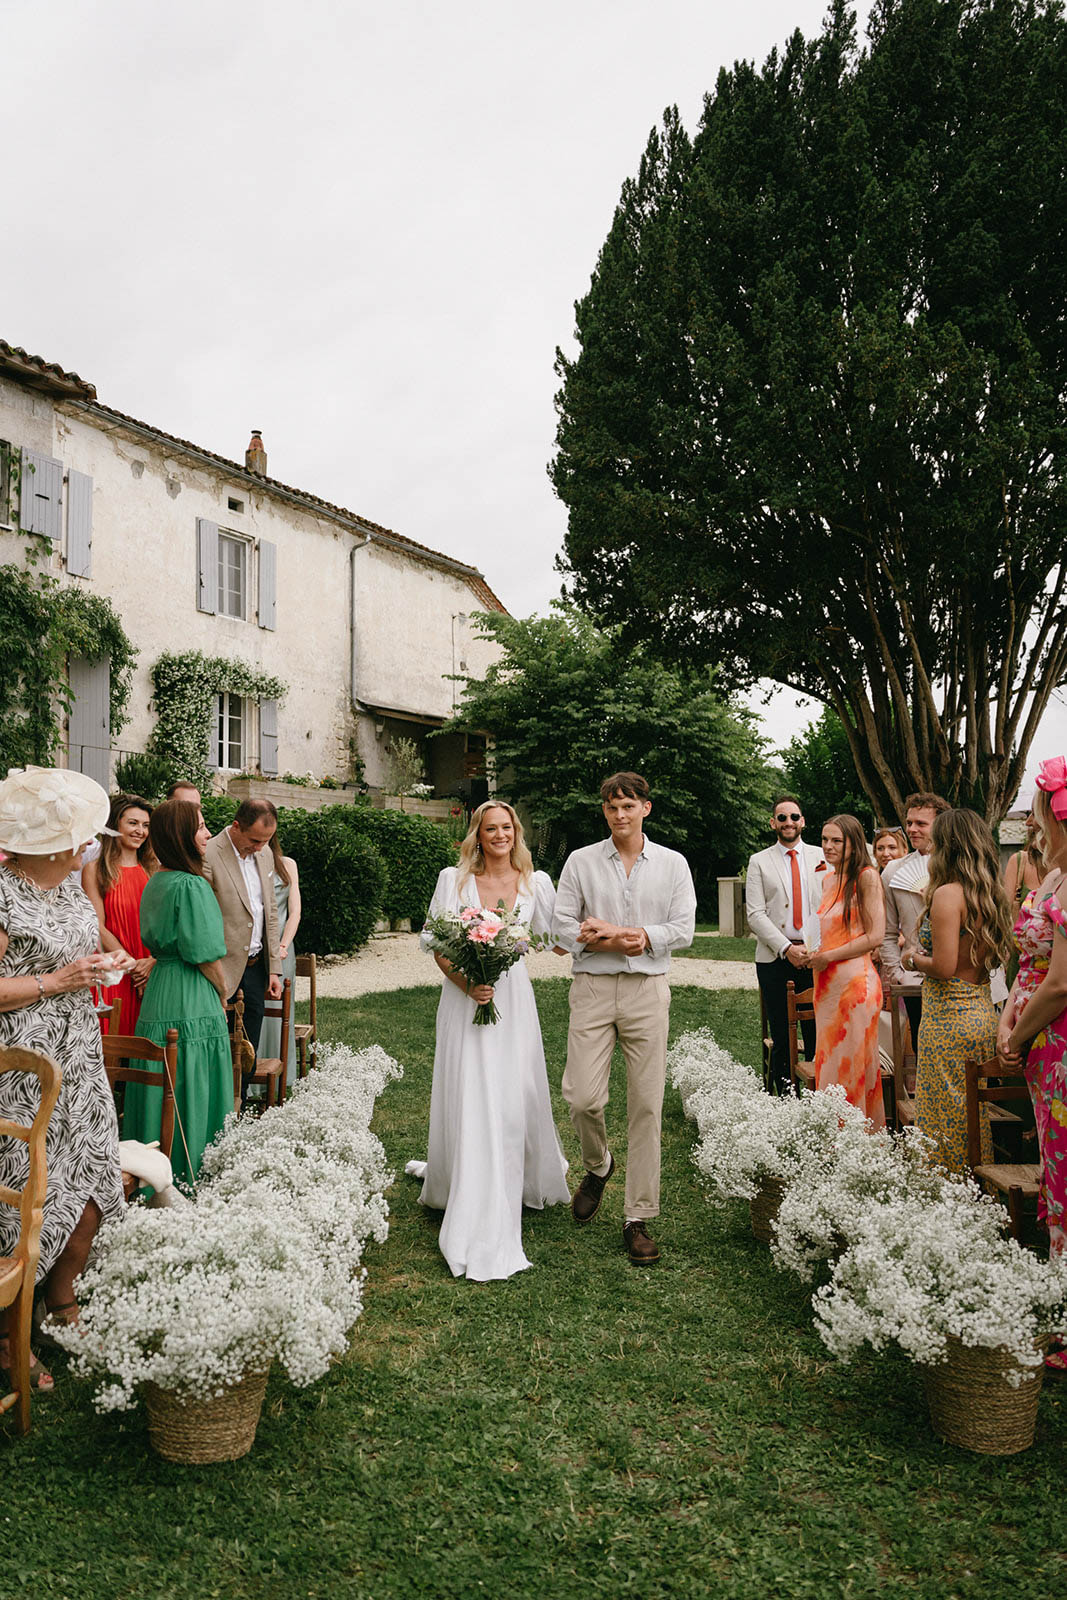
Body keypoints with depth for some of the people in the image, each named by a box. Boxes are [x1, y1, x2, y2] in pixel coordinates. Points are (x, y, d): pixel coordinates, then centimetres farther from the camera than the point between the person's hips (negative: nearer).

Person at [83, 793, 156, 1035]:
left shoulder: (151, 870, 11)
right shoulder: (95, 870, 0)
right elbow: (98, 927, -6)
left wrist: (152, 962, -10)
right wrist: (132, 965, -11)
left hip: (151, 975, 3)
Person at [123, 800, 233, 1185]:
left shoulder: (155, 882, 8)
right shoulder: (191, 885, -18)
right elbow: (205, 955, -16)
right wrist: (223, 992, 0)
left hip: (158, 992, 9)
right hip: (192, 1000, -8)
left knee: (161, 1088, 15)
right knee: (191, 1088, 1)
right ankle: (189, 1177, 11)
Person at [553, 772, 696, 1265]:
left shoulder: (673, 864, 7)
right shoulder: (581, 861, 6)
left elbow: (683, 929, 1)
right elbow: (562, 925, 1)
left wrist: (640, 937, -12)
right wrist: (615, 942, -11)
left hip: (647, 989, 0)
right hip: (592, 988, 0)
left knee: (646, 1105, 1)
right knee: (583, 1096, -8)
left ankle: (637, 1218, 12)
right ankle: (597, 1165, 27)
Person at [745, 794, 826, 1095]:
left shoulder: (821, 857, 10)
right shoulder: (759, 862, 7)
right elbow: (755, 915, -1)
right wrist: (787, 948, -11)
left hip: (816, 956, 1)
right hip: (775, 958, -1)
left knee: (817, 1034, 0)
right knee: (781, 1038, 3)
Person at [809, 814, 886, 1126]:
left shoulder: (867, 877, -10)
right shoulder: (828, 879, 14)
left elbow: (875, 937, -14)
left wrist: (829, 956, -12)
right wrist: (812, 953, 10)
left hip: (855, 982, -8)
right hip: (826, 984, 8)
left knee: (853, 1068, -1)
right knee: (830, 1067, 10)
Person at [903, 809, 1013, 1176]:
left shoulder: (947, 894, -18)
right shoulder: (990, 894, 7)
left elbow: (944, 967, -23)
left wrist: (914, 958, -4)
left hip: (949, 1017, -8)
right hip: (983, 1011, 8)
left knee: (946, 1112, 3)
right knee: (973, 1109, 18)